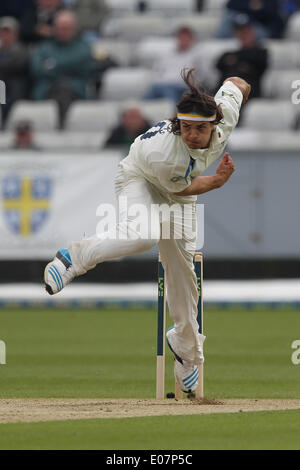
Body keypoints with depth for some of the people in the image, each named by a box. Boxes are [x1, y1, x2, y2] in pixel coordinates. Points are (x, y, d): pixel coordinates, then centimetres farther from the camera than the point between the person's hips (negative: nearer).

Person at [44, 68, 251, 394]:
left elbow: (236, 82, -10)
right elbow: (181, 188, -23)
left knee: (182, 265, 7)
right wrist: (217, 181, -28)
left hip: (180, 190, 5)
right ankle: (75, 257, -14)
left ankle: (186, 348, 25)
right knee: (144, 234, -37)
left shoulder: (226, 115, -33)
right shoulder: (162, 153, -43)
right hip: (140, 180, -5)